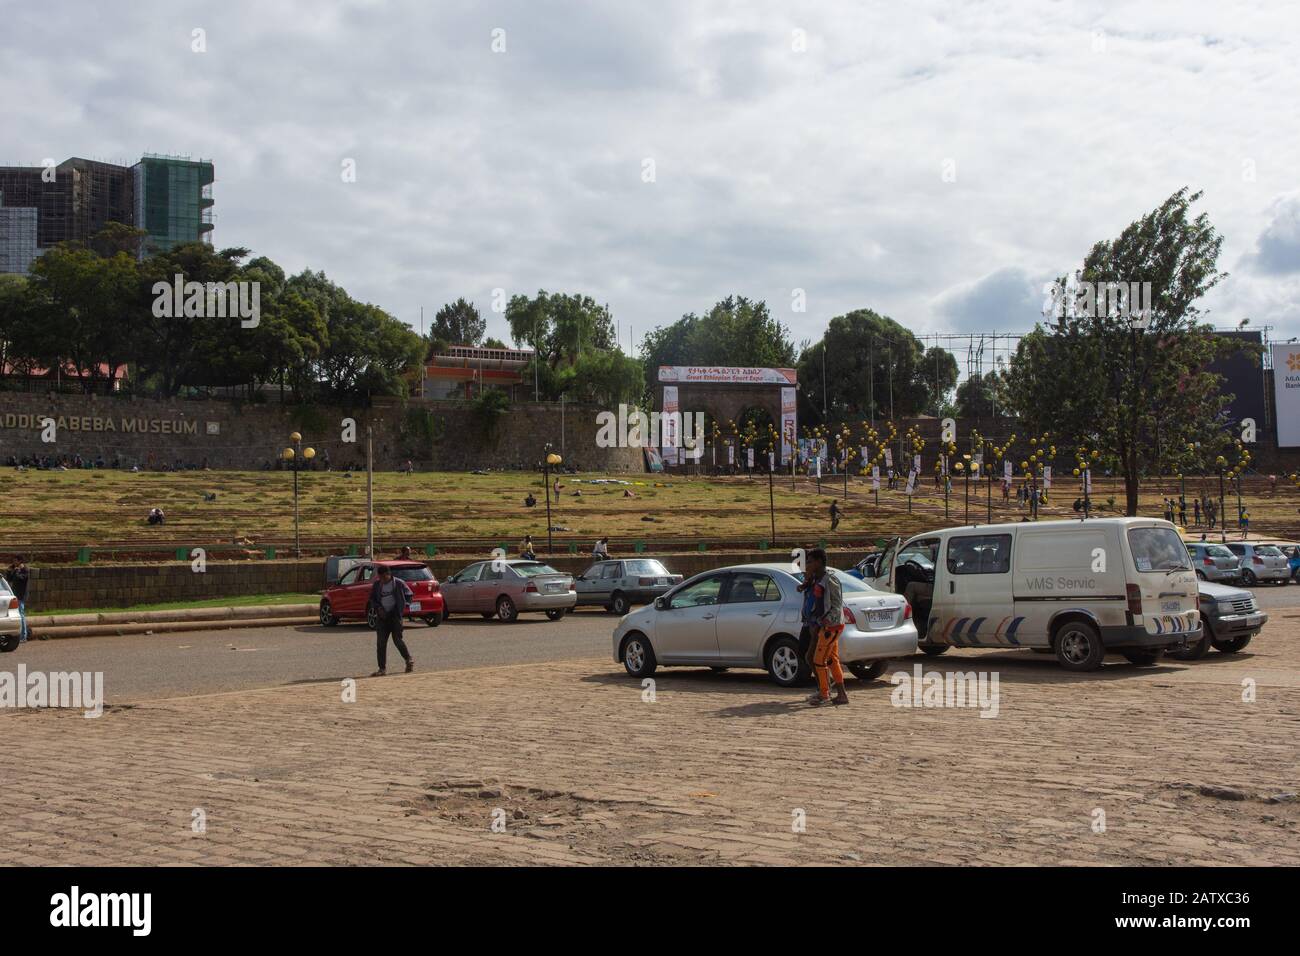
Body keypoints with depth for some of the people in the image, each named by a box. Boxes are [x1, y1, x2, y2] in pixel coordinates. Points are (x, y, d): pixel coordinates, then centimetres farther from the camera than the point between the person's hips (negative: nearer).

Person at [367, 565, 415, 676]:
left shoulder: (399, 583, -3)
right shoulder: (376, 585, 6)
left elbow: (409, 595, 7)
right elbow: (372, 599, 13)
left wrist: (404, 605, -8)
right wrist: (378, 608, -6)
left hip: (395, 615, -4)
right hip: (382, 616, 4)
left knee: (397, 639, -7)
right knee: (380, 642, -1)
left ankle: (409, 660, 17)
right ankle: (382, 668, 4)